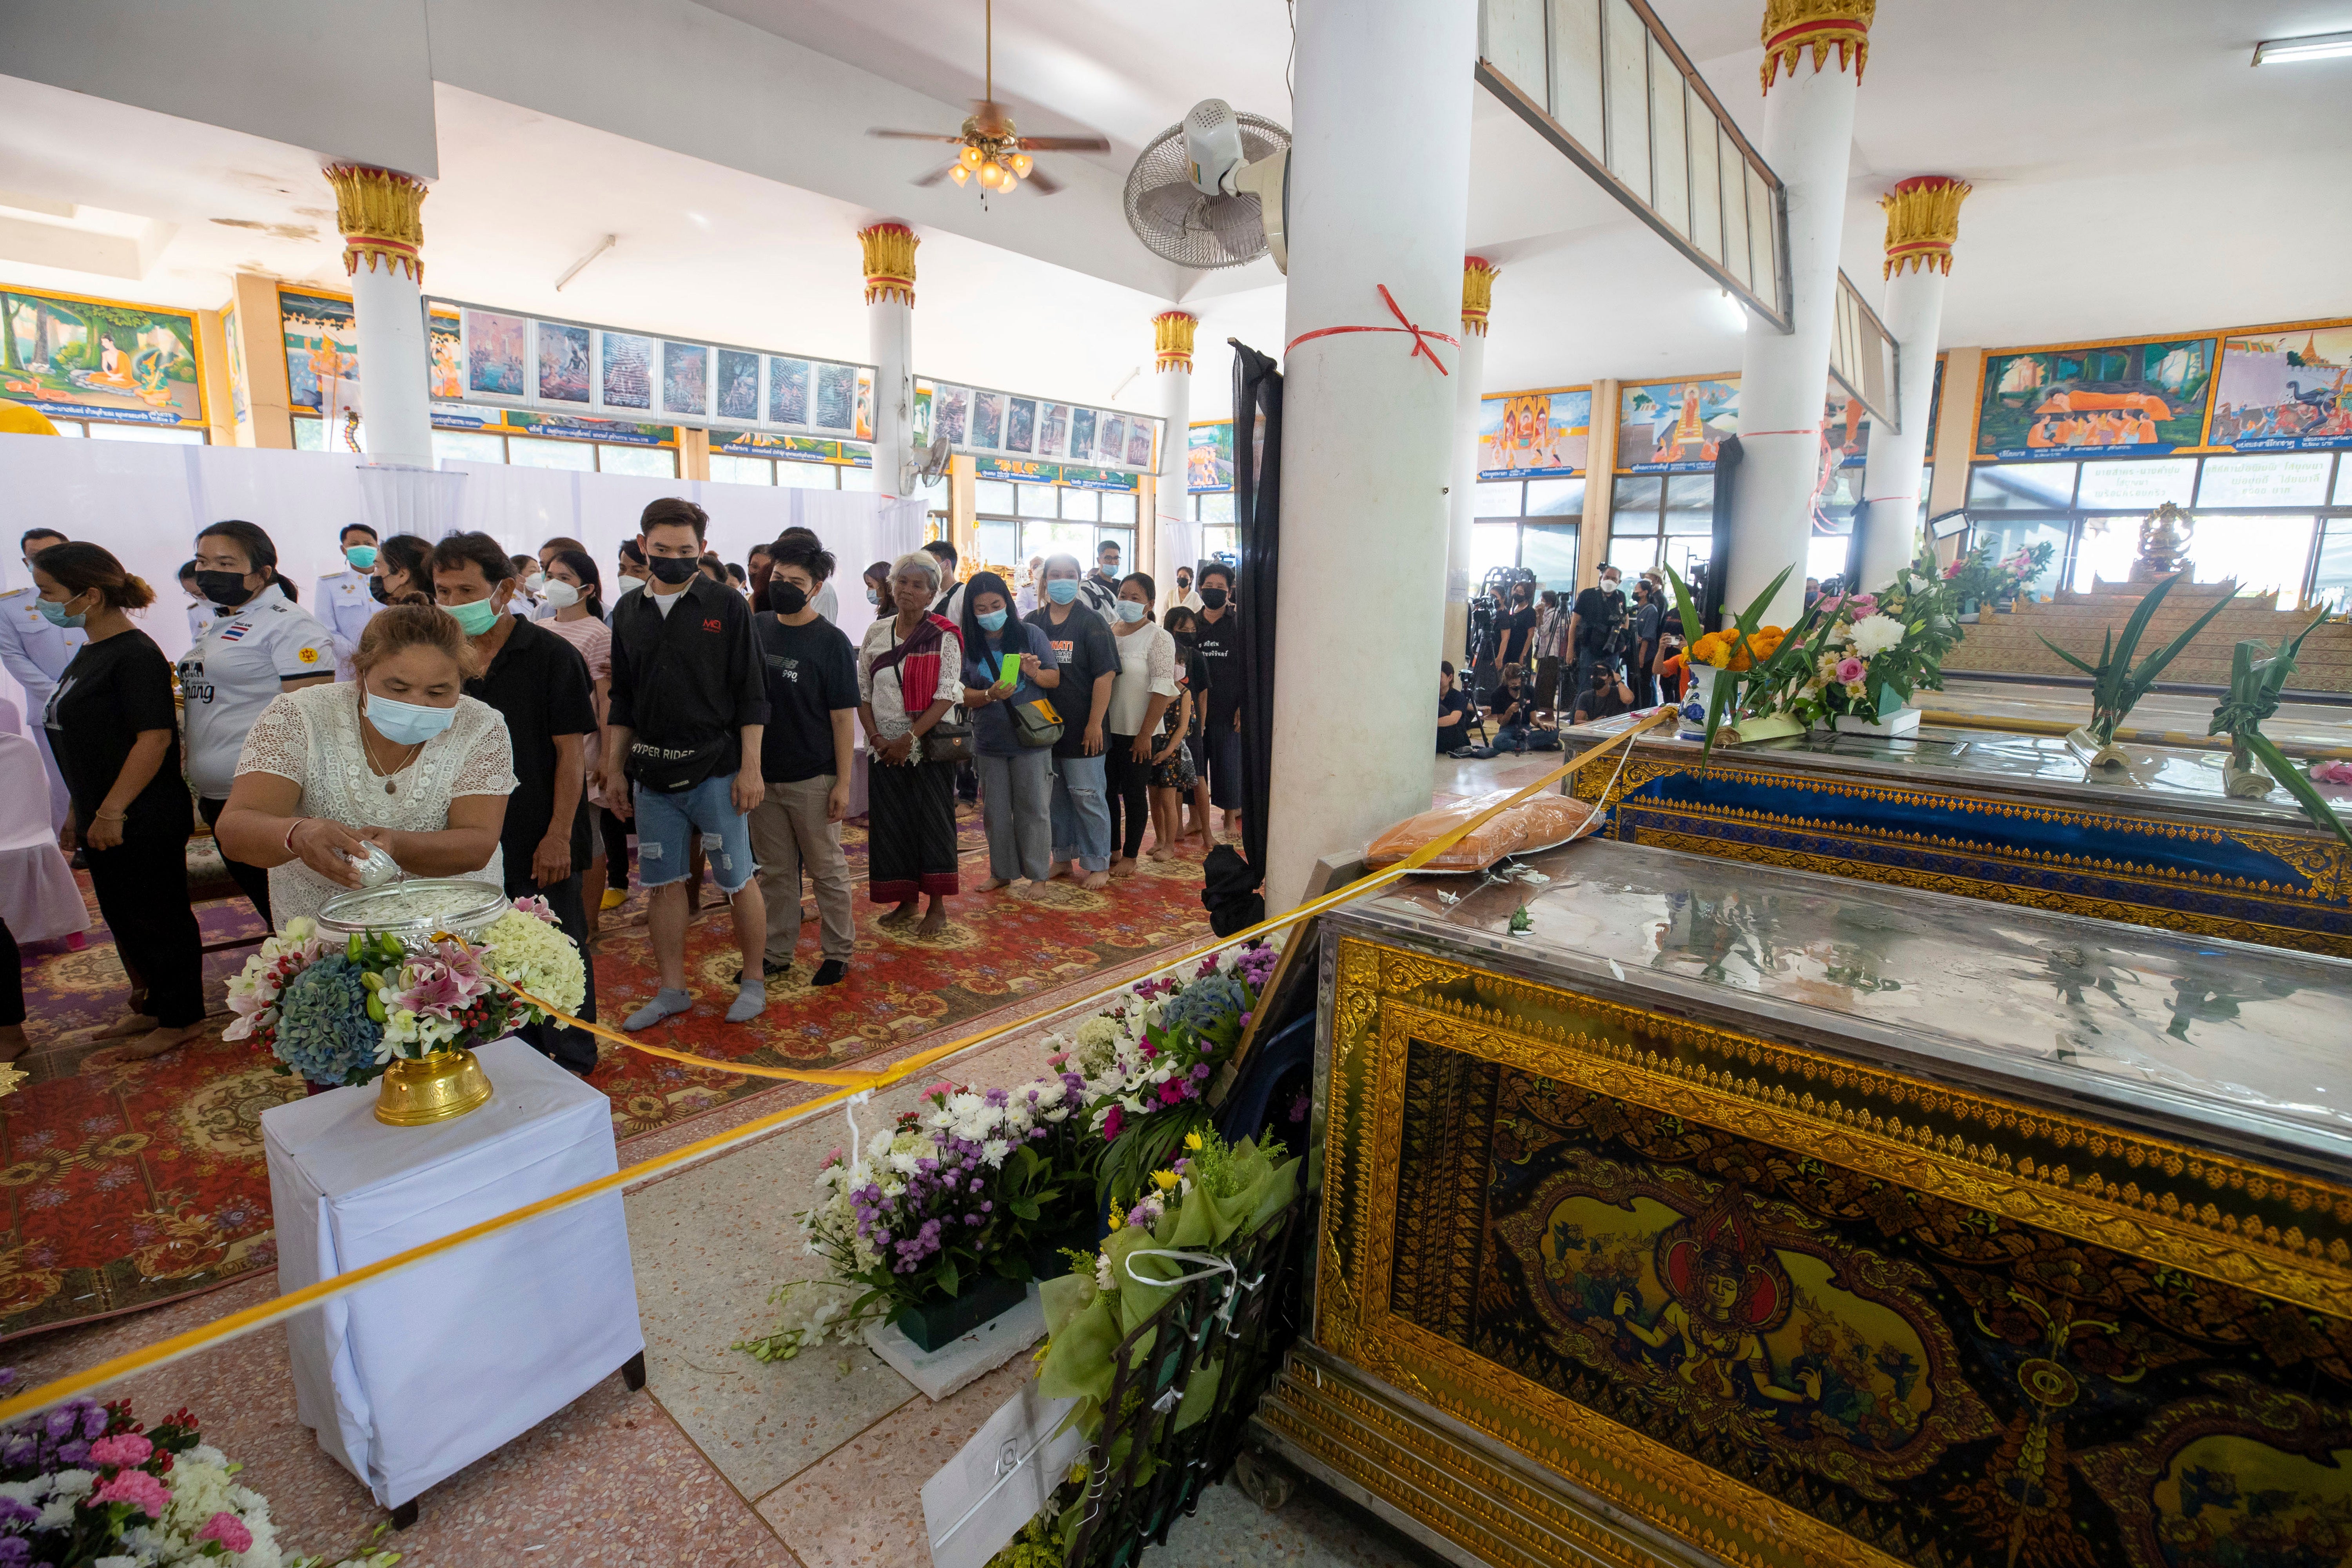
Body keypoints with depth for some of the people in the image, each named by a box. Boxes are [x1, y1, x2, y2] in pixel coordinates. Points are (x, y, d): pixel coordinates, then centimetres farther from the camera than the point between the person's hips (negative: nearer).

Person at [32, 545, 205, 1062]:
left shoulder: (135, 655, -17)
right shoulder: (90, 654, 13)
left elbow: (155, 736, -23)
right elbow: (92, 743, 19)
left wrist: (111, 811, -22)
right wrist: (80, 814, 19)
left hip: (143, 821, -10)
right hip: (105, 819, 10)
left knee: (158, 918, 2)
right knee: (124, 919, 18)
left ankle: (179, 1019, 14)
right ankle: (150, 1008, 33)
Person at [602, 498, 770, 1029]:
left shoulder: (727, 605, -3)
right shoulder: (629, 611, 10)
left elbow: (751, 696, -5)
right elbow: (622, 699, 15)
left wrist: (750, 768, -10)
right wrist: (614, 769, 12)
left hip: (716, 770, -4)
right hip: (652, 773, 4)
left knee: (738, 880, 3)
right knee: (663, 883, 10)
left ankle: (753, 981, 19)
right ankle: (673, 990, 23)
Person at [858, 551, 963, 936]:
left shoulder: (944, 637, -5)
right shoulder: (876, 633, 7)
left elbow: (947, 695, -13)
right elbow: (862, 692, 7)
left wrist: (910, 738, -18)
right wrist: (876, 737, -7)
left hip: (929, 746, -4)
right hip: (884, 749, 4)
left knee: (932, 822, 0)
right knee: (889, 824, 7)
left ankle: (937, 906, 10)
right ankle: (907, 900, 21)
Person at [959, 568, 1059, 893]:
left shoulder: (1032, 635, -3)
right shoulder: (967, 646, 1)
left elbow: (1056, 679, 1)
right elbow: (964, 695, -1)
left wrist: (1034, 673, -21)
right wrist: (990, 695, -22)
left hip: (1031, 739, -2)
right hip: (989, 741, 3)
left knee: (1033, 808, 3)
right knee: (995, 810, 13)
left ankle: (1038, 873, 16)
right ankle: (1002, 872, 28)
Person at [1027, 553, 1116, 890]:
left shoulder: (1091, 623, -4)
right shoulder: (1032, 623, 9)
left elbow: (1105, 674, -10)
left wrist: (1095, 723, -15)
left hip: (1082, 730, -5)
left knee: (1087, 797, 0)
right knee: (1055, 796, 14)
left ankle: (1098, 865, 10)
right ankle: (1063, 857, 28)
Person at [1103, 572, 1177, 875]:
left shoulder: (1158, 638, -7)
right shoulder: (1108, 634, 8)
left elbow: (1162, 689, -13)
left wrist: (1145, 734, -16)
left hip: (1138, 733, -5)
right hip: (1108, 730, 5)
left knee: (1134, 793, 4)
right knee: (1108, 790, 11)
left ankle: (1130, 857, 15)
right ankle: (1113, 850, 24)